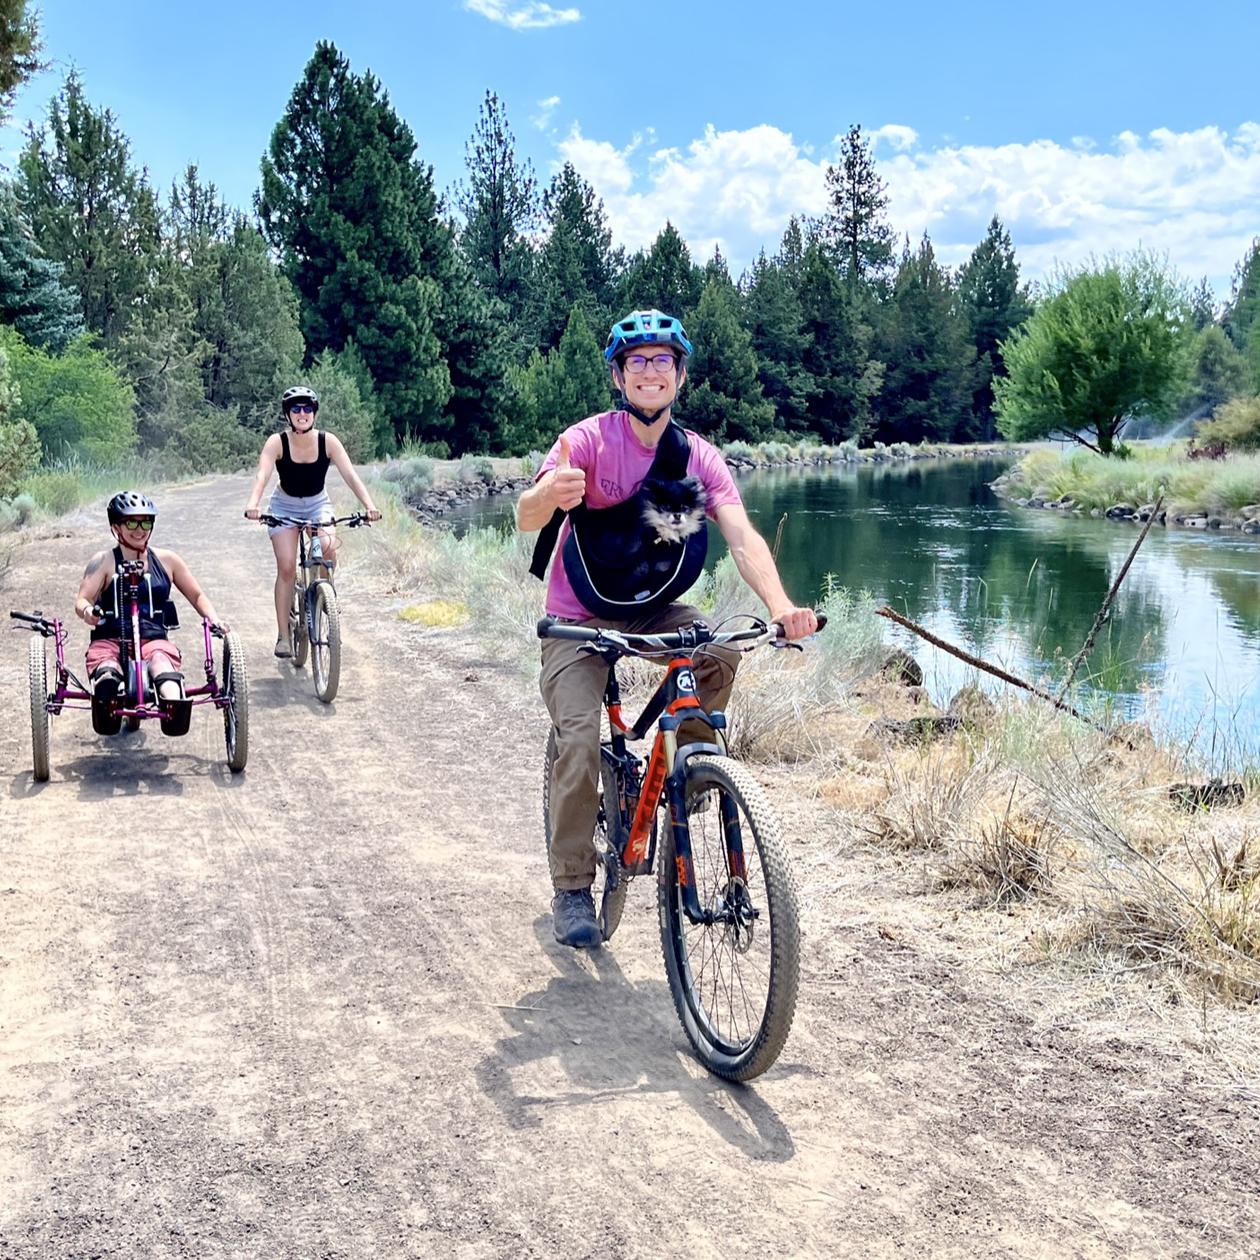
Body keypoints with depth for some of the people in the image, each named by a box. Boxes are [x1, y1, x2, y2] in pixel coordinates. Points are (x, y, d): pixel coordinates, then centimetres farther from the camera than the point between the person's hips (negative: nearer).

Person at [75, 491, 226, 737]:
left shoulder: (166, 560, 16)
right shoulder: (104, 561, 8)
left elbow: (197, 596, 23)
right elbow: (82, 599, -3)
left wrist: (213, 619, 2)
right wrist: (87, 611, -28)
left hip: (153, 640, 0)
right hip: (110, 640, 0)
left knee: (160, 659, -37)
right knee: (106, 666, -36)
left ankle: (174, 706, -66)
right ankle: (106, 702, -69)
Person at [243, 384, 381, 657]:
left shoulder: (328, 441, -17)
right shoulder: (277, 442, -20)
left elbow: (350, 475, -24)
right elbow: (262, 475, -33)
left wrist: (369, 505, -39)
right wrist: (253, 505, -52)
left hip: (318, 504, 1)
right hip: (285, 506, -1)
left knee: (328, 546, -28)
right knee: (286, 567, -12)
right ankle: (283, 636, -4)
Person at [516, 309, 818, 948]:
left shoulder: (698, 457, -6)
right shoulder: (589, 439, -16)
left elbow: (742, 536, -20)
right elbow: (526, 518, -29)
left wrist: (780, 605, -39)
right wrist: (551, 494, -55)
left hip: (650, 610, 3)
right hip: (578, 618, -3)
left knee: (718, 653, -26)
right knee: (579, 743, -19)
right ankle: (572, 889, -1)